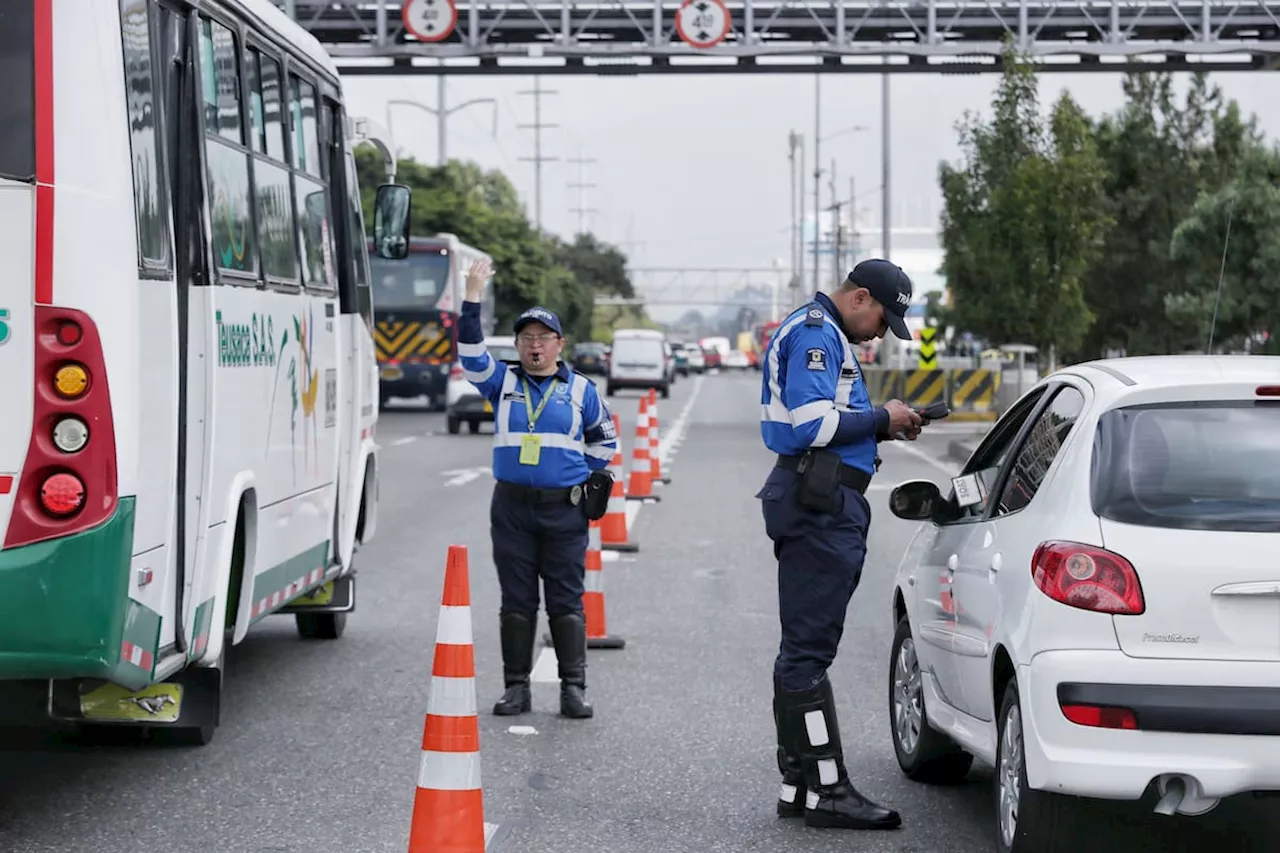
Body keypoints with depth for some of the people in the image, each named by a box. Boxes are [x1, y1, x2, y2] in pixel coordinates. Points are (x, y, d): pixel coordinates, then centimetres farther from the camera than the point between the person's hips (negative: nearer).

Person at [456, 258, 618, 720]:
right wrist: (473, 297, -13)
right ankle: (517, 687, 10)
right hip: (512, 508, 1)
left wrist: (586, 478, 8)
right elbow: (471, 353, -7)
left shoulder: (581, 389, 7)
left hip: (565, 511, -1)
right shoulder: (503, 382, 8)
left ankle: (574, 688, 2)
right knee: (516, 600, 4)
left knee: (566, 601, 0)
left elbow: (604, 441, 18)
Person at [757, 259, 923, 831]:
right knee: (809, 648, -10)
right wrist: (881, 419, -10)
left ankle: (799, 785, 17)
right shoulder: (816, 334, -11)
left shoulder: (821, 333, 23)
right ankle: (827, 789, -10)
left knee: (804, 648, 12)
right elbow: (812, 424, -22)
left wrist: (881, 426, 11)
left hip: (821, 507, 11)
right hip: (820, 507, -11)